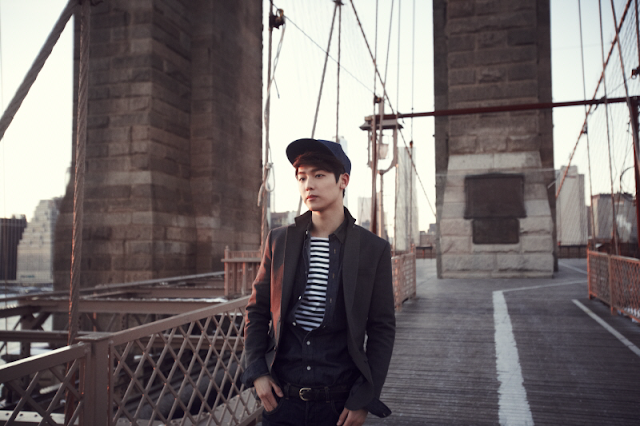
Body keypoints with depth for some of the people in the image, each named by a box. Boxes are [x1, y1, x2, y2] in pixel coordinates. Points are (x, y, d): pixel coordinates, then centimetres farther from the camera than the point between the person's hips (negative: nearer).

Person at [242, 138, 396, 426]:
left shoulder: (373, 250, -4)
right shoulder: (279, 241, 2)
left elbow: (382, 329, -2)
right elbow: (257, 311, 8)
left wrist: (363, 400, -6)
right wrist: (256, 372, -3)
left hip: (339, 402, -1)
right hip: (281, 397, 2)